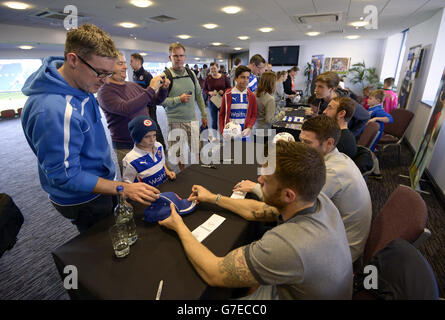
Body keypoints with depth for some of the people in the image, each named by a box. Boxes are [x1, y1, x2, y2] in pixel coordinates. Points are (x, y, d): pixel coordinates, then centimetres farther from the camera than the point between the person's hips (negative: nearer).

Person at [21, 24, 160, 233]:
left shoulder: (79, 85, -5)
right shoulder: (55, 111, -35)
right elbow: (65, 177, -30)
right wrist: (124, 188, -32)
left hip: (98, 187, 8)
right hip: (84, 203, -8)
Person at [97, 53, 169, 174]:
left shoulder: (133, 85, 9)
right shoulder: (105, 91, -12)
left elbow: (155, 100, 15)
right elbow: (126, 109, -29)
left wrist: (163, 88, -6)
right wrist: (151, 89, -27)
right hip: (126, 148, -6)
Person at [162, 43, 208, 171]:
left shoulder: (191, 73, 9)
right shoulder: (165, 76, -7)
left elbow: (198, 95, 15)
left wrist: (204, 114, 12)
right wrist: (179, 99, -19)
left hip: (192, 119, 4)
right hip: (175, 120, -4)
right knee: (178, 153, 8)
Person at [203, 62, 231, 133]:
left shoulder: (224, 77, 0)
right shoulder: (208, 78, 1)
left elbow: (229, 87, 5)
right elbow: (204, 90, 5)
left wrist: (223, 91, -13)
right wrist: (209, 93, -15)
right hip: (212, 102, 1)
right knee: (214, 121, 9)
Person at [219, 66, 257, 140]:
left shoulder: (251, 96, 4)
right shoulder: (228, 94, 1)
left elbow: (254, 115, 7)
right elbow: (222, 114, 5)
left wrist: (249, 128, -10)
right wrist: (222, 131, -5)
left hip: (245, 133, 1)